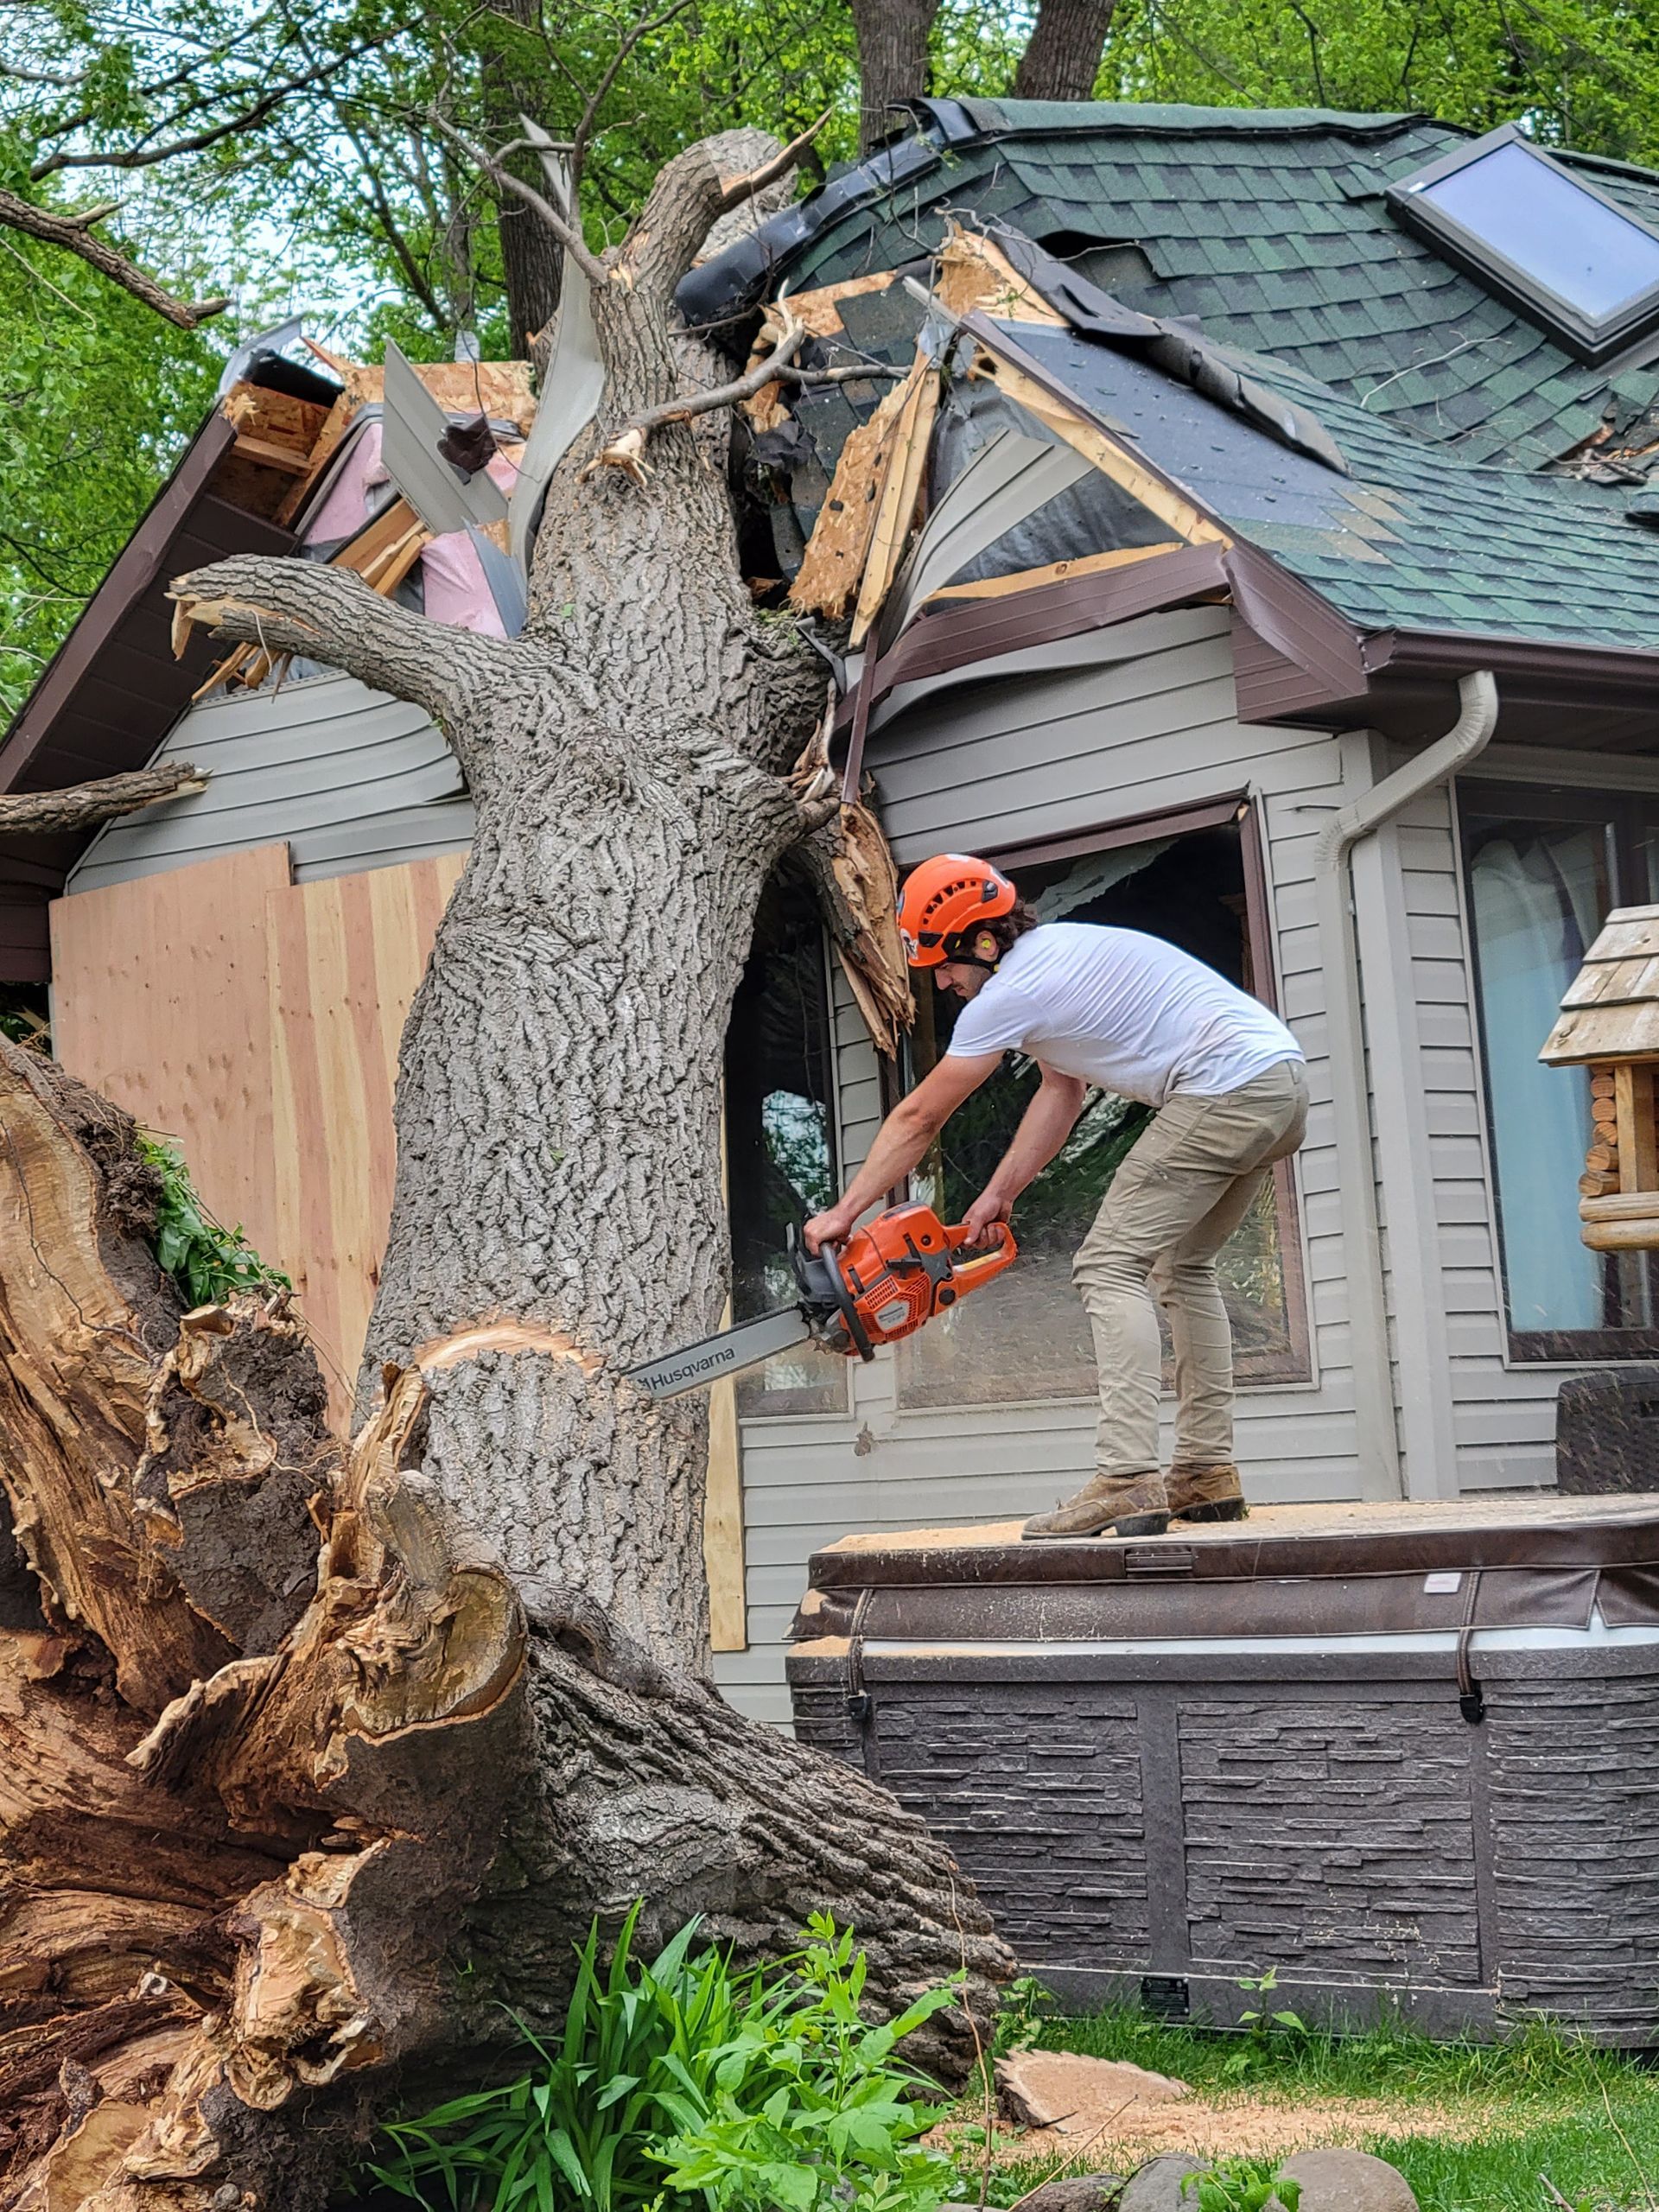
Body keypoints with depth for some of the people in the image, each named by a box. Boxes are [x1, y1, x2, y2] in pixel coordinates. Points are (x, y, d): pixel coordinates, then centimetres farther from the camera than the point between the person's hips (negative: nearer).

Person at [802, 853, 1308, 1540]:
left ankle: (1128, 1481, -18)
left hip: (1226, 1089, -10)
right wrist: (999, 1195, 23)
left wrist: (843, 1212, 6)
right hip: (1283, 1080, 10)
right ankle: (1207, 1475, 17)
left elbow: (919, 1117, -1)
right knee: (1181, 1264, 20)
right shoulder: (1057, 949, 20)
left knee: (1110, 1265, -8)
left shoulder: (1014, 989, -8)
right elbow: (1060, 1096, 25)